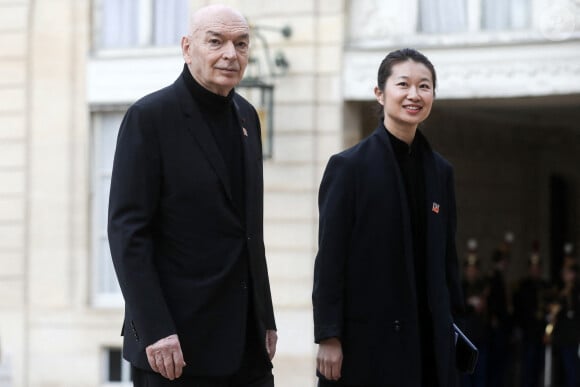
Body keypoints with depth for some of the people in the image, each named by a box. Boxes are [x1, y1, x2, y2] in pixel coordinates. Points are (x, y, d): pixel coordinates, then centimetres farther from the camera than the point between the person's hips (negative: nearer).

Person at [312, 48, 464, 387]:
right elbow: (330, 258, -8)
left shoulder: (440, 171, 11)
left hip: (430, 339, 5)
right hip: (366, 339, -5)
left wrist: (451, 321, 10)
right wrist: (328, 338, -12)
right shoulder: (349, 166, -5)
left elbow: (447, 255, 15)